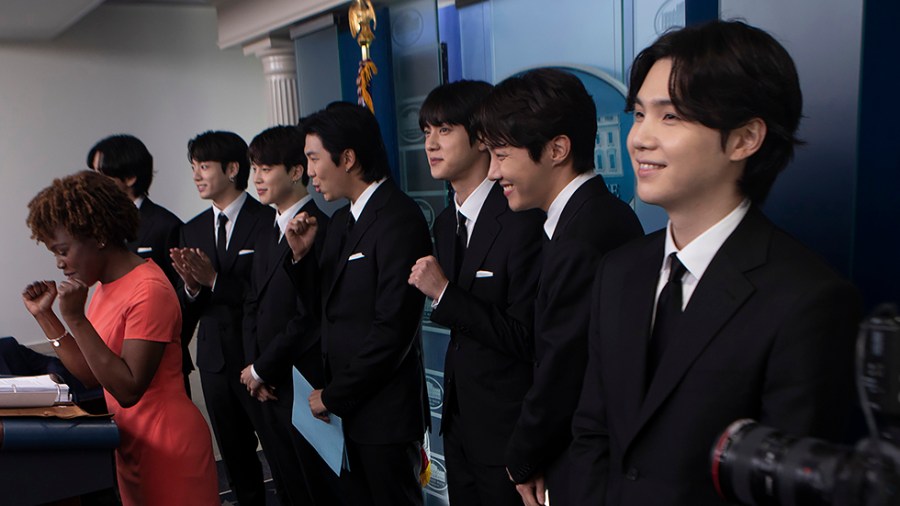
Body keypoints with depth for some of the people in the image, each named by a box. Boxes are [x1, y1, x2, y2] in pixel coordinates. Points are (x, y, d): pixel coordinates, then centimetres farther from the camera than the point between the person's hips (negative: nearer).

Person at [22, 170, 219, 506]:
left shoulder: (148, 290, -21)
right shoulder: (105, 287, 7)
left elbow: (128, 389, -25)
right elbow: (90, 374, 7)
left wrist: (75, 318, -26)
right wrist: (44, 315, 3)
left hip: (166, 446, -9)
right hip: (130, 444, 9)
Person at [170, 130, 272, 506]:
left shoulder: (268, 221, -12)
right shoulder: (192, 231, 9)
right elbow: (186, 310, 8)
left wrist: (215, 280, -22)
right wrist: (191, 286, -13)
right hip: (215, 361, 7)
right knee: (236, 461, 19)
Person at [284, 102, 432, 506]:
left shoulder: (399, 219, -17)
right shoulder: (341, 220, 11)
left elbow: (394, 327, -21)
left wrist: (333, 396, -12)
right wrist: (300, 256, -1)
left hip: (384, 411, -8)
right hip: (345, 407, 8)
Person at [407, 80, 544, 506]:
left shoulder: (524, 220, -20)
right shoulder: (445, 222, 7)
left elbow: (524, 337, -21)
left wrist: (444, 292, -23)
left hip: (506, 424, -8)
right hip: (459, 418, 8)